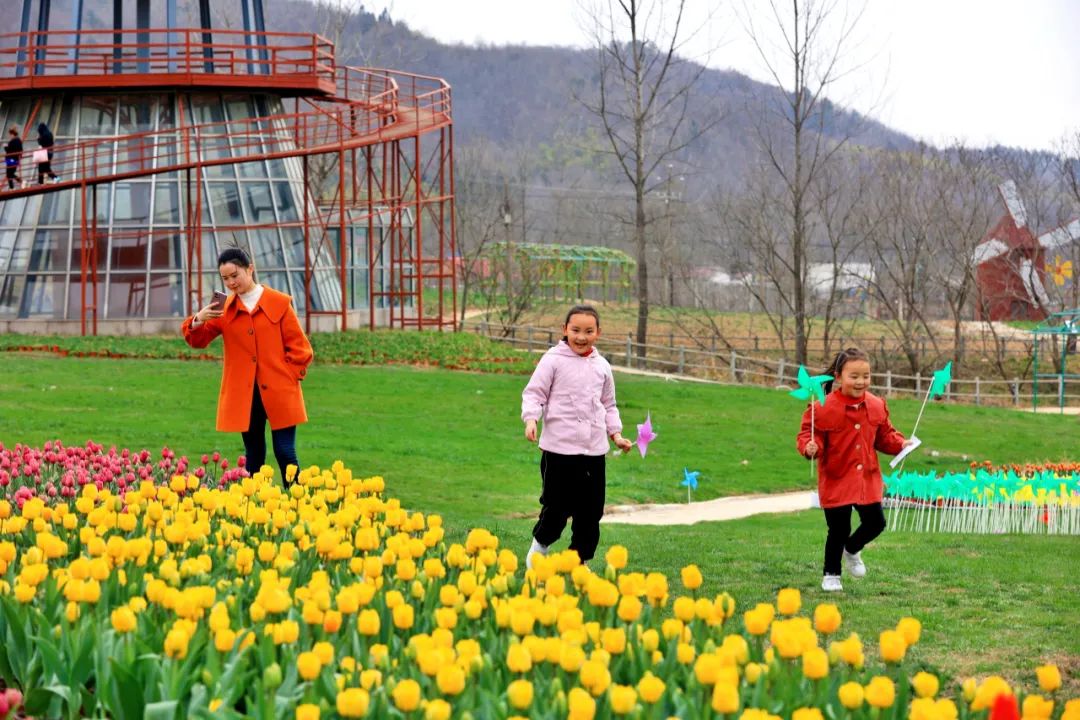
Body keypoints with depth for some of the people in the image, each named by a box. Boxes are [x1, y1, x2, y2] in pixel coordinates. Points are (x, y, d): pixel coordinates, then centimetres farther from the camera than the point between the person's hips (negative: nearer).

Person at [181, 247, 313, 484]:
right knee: (253, 454, 9)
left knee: (285, 452, -4)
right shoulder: (225, 309, 7)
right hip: (244, 395, 3)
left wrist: (289, 376, -5)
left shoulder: (279, 303, -1)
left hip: (279, 393, -3)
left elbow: (299, 347, 2)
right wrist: (198, 321, -17)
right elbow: (198, 340, 3)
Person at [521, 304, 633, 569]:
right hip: (559, 447, -5)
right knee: (557, 506, -2)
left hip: (594, 449, 5)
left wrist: (616, 434, 12)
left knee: (591, 511, 7)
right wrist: (531, 419, -23)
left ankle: (580, 559, 21)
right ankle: (540, 544, 24)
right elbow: (534, 393, -6)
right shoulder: (553, 360, -3)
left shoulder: (601, 366, 12)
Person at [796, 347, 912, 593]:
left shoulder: (876, 406, 2)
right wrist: (810, 446, -32)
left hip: (868, 478, 5)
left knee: (875, 522, 5)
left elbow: (884, 436, 14)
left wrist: (900, 444, -3)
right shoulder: (824, 408, -15)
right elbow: (808, 435, -11)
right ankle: (831, 575, 23)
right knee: (839, 530, 3)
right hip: (836, 480, -4)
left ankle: (851, 550, 37)